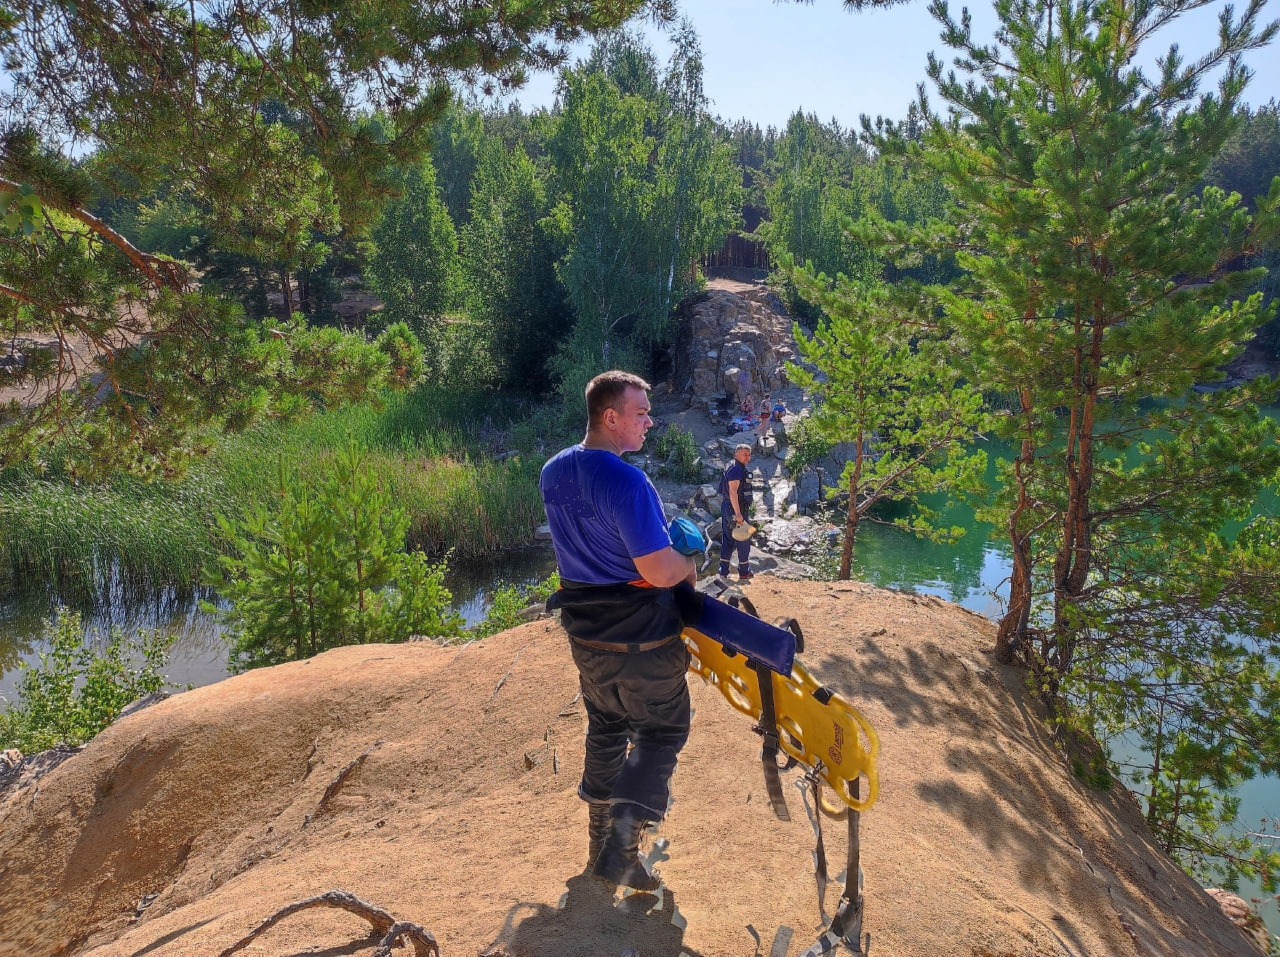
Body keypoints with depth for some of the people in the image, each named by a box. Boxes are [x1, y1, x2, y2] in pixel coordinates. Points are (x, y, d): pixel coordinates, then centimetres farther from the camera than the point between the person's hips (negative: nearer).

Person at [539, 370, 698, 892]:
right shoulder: (627, 481, -26)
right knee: (662, 731, 12)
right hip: (640, 636, -7)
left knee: (605, 727, 23)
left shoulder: (552, 472, 1)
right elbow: (660, 571, -28)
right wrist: (688, 564, -6)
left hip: (584, 632, 7)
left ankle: (601, 841, 34)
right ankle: (621, 846, 4)